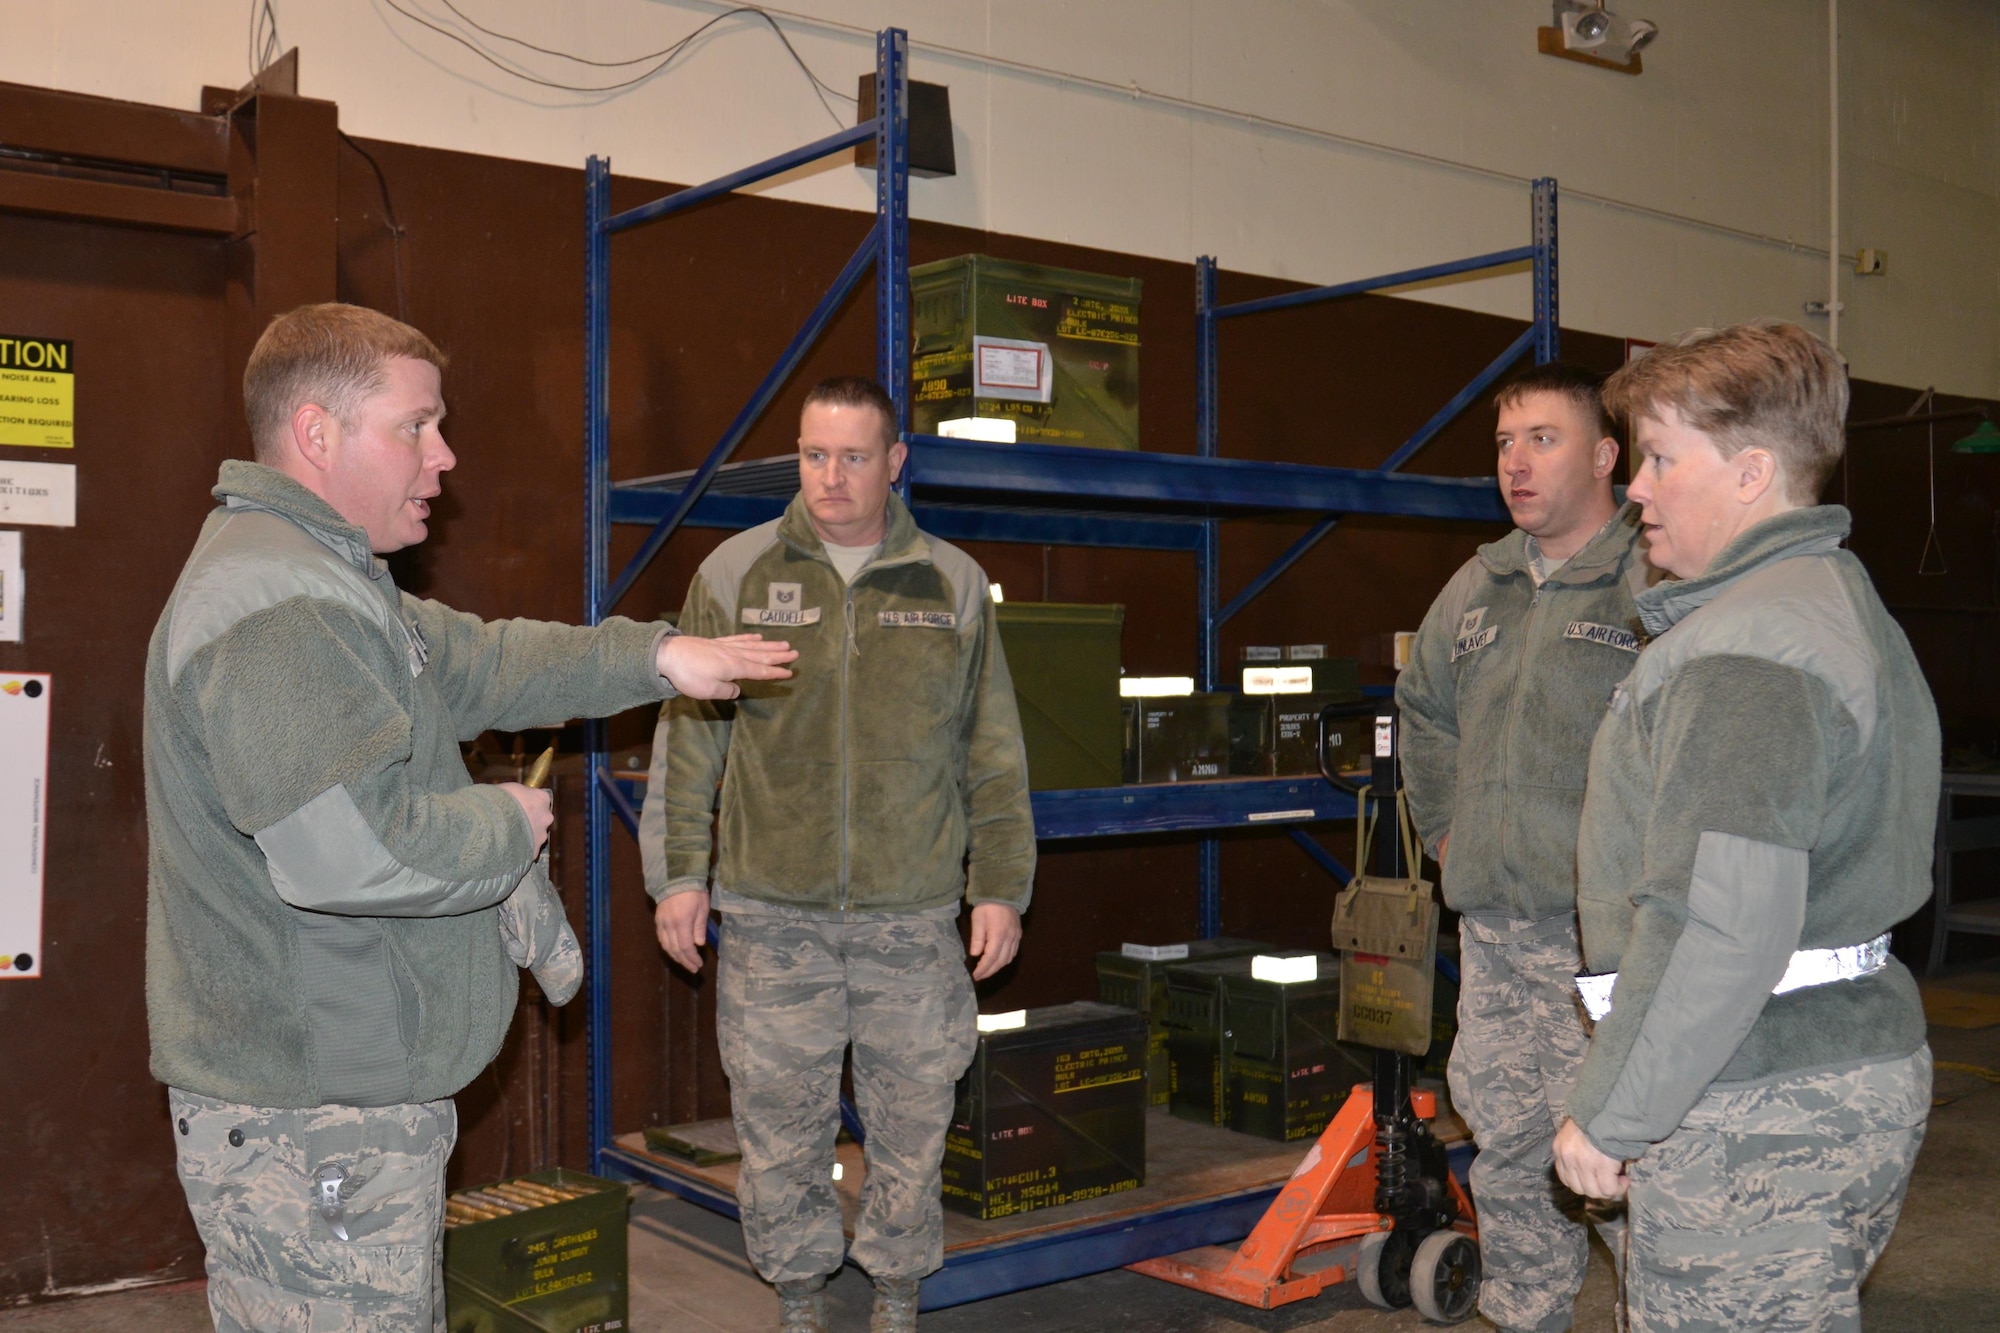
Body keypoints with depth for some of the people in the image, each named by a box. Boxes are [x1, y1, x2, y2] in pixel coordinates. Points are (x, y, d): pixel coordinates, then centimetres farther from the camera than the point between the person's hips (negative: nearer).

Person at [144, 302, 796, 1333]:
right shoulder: (275, 609, -22)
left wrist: (655, 656, 10)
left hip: (358, 1092, 11)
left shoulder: (326, 581, 15)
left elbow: (479, 664, 21)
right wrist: (509, 823, -15)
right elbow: (349, 849, -33)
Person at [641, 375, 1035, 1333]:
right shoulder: (736, 573, 2)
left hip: (915, 913, 1)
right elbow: (687, 734, 6)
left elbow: (993, 753, 8)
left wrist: (1000, 887, 5)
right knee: (780, 1119, 8)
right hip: (771, 911, 0)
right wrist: (677, 874, 2)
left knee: (913, 1116, 9)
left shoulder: (951, 585, 5)